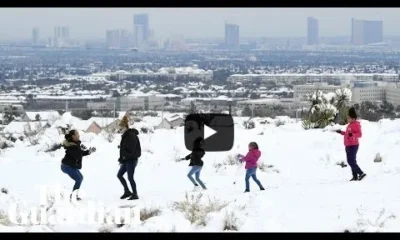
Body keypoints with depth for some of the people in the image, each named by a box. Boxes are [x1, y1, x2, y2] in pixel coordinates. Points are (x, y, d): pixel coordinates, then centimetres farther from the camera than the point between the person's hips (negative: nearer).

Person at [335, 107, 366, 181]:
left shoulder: (356, 125, -14)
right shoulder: (350, 125, 15)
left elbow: (359, 134, -24)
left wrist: (352, 135, -38)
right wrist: (341, 132, 31)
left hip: (353, 146, -10)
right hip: (348, 145, 10)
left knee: (351, 161, -13)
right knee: (352, 161, 11)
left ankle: (361, 173, -10)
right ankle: (355, 176, 14)